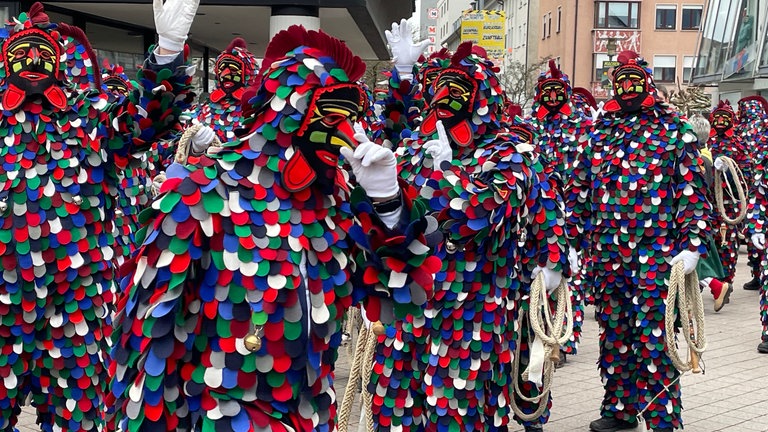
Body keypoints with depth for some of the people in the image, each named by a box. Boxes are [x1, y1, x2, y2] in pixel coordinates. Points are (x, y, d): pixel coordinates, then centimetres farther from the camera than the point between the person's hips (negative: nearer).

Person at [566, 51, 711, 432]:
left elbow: (694, 191, -3)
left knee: (654, 339, -5)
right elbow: (578, 190, 16)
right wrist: (573, 236, 9)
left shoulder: (674, 129, 2)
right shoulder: (598, 132, 13)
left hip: (656, 255, -4)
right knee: (613, 333, 12)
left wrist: (692, 245, -11)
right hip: (606, 255, 4)